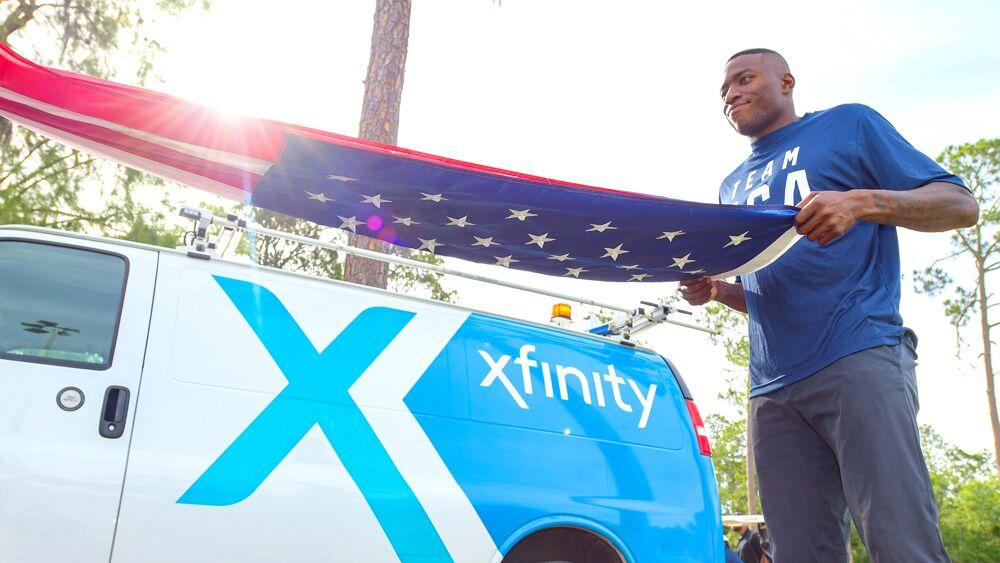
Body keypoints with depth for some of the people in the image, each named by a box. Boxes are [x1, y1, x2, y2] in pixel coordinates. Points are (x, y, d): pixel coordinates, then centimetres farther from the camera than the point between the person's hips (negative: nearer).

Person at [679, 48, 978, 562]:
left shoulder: (848, 124, 11)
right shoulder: (733, 187, 27)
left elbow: (962, 206, 4)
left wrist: (861, 201, -14)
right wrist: (714, 289, 9)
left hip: (858, 359, -5)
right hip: (773, 389, 6)